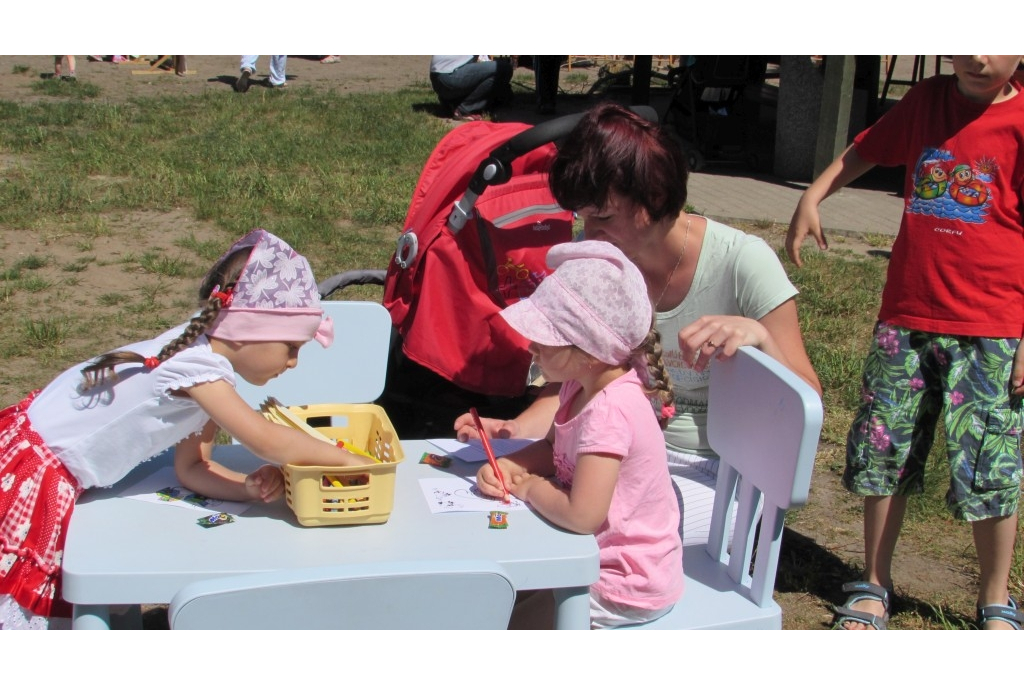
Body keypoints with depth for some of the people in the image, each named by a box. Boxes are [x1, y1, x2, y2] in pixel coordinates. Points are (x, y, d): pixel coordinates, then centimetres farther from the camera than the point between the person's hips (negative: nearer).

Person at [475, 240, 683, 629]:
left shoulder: (609, 413, -31)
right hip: (602, 555, 9)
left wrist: (530, 487, -18)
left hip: (631, 589, -9)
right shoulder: (583, 385, -2)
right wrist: (508, 466, -7)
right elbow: (552, 448, 14)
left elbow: (581, 515, -37)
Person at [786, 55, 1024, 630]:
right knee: (883, 454, 9)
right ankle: (875, 585, 26)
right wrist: (811, 199, 11)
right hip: (906, 319, 4)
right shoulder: (927, 100, 6)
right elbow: (866, 150, 24)